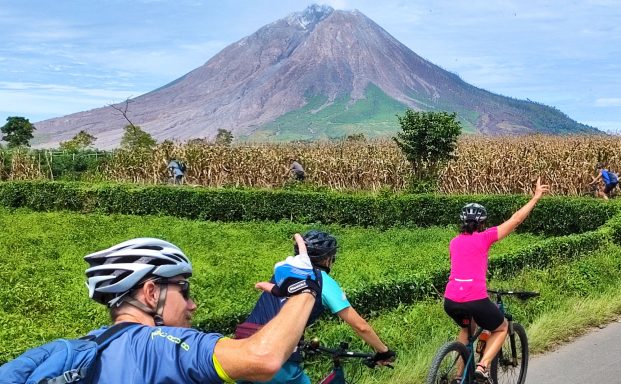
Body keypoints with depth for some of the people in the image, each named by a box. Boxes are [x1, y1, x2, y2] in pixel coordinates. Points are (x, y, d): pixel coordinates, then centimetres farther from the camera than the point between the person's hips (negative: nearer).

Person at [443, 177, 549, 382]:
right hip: (475, 300, -5)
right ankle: (482, 367, 3)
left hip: (450, 301, 5)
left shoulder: (454, 242, 17)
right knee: (502, 328, 23)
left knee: (467, 327, 36)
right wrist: (536, 197, 15)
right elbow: (515, 219, 5)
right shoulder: (484, 237, 3)